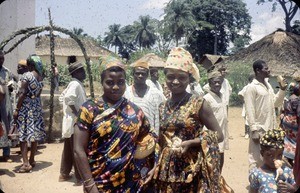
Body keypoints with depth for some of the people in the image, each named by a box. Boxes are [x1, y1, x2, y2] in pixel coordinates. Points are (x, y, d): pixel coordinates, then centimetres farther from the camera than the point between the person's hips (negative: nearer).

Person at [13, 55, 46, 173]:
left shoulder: (27, 75, -12)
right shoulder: (41, 77, 9)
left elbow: (22, 93, -16)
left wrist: (17, 109, -12)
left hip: (26, 106, -7)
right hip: (37, 106, 7)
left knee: (23, 135, -4)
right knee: (35, 133, 12)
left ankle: (26, 163, -8)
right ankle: (32, 160, 22)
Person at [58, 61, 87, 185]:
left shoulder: (73, 84, 15)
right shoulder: (76, 84, -15)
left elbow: (63, 97, 23)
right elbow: (68, 98, -30)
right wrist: (77, 114, -23)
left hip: (71, 121, 10)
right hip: (75, 122, -10)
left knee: (68, 149, 16)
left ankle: (64, 174, 26)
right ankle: (80, 178, 3)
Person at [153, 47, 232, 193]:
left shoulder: (199, 104, -9)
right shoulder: (162, 107, 6)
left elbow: (219, 135, -8)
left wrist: (190, 143, -18)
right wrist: (157, 167, 6)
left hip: (192, 169, -4)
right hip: (167, 170, 4)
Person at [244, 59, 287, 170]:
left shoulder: (268, 85, 11)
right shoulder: (252, 88, -13)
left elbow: (275, 103, 16)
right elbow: (250, 111, -16)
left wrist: (282, 90, 3)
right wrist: (254, 130, -18)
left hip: (270, 128, 8)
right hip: (259, 129, -8)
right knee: (256, 158, 0)